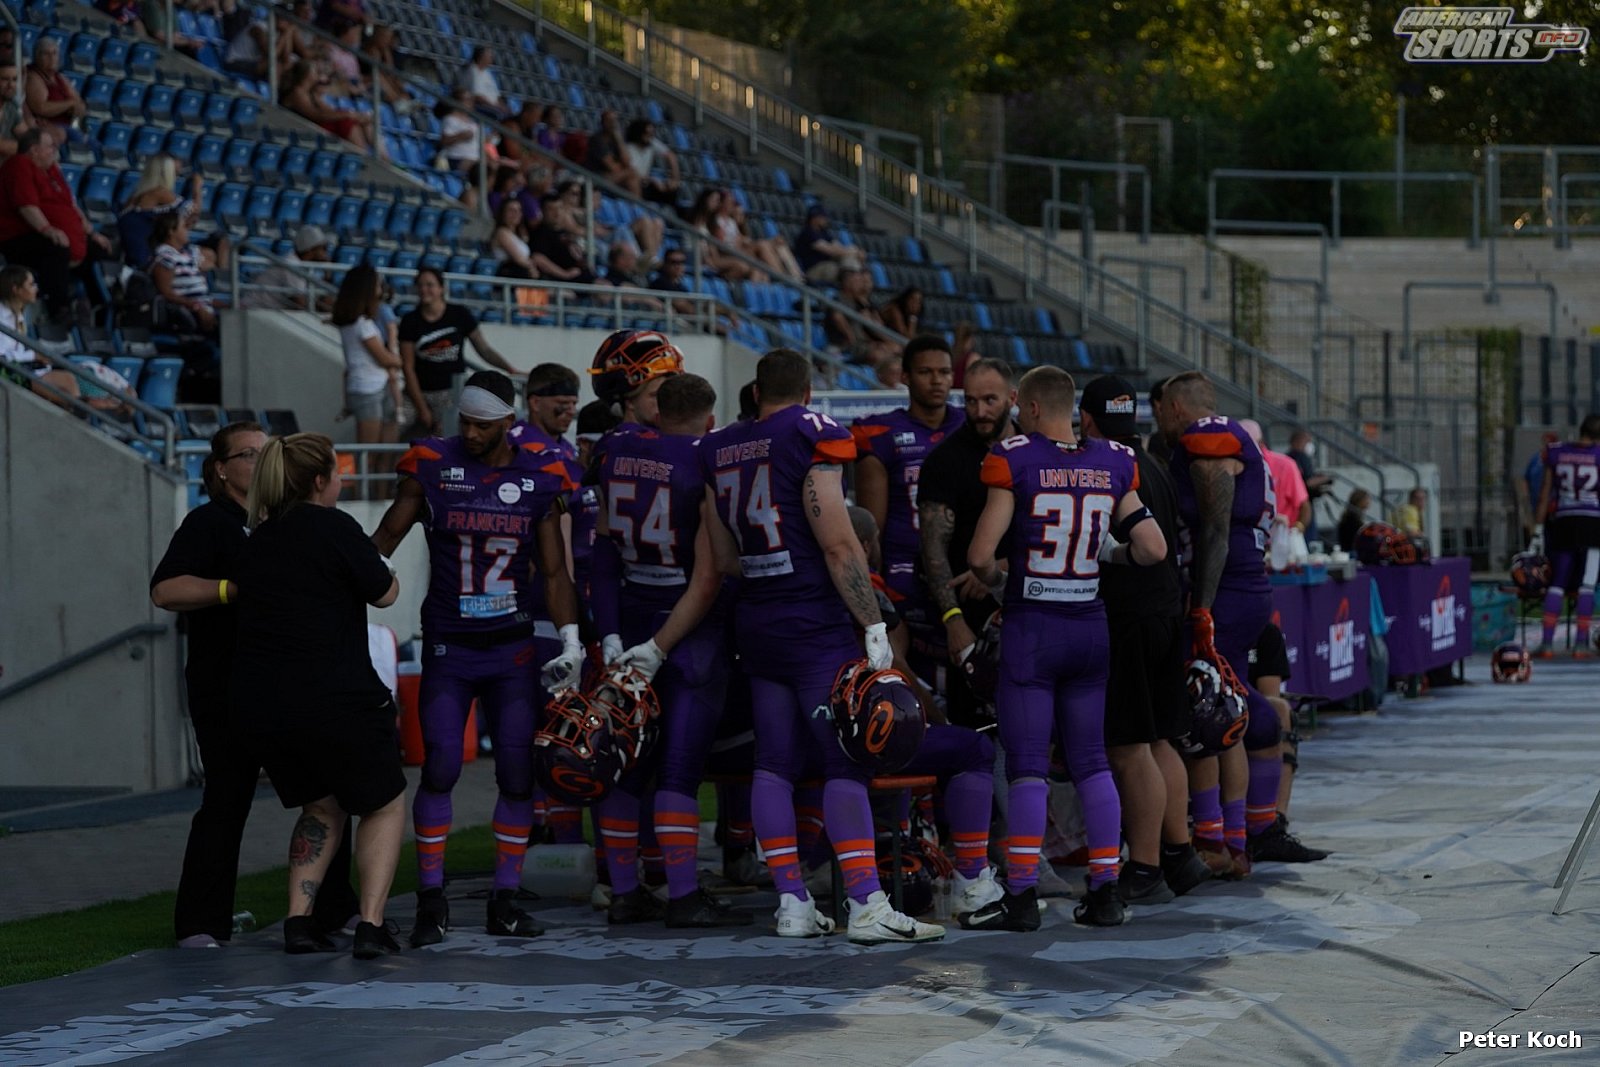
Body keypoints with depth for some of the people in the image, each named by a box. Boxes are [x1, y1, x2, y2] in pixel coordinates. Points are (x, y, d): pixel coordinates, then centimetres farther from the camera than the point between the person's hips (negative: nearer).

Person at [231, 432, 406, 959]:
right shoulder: (333, 527, -9)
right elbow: (385, 593, -3)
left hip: (258, 702, 6)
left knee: (320, 806, 26)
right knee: (384, 803, 13)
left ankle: (298, 920, 12)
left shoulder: (259, 539, 10)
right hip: (333, 699, -6)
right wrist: (373, 558, 18)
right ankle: (370, 924, -1)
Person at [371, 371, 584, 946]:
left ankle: (505, 899, 9)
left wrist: (570, 640, -2)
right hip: (448, 648, -2)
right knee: (440, 768, -10)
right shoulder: (433, 466, -4)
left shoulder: (539, 476, 1)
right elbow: (382, 542, 3)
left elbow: (554, 571, 5)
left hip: (512, 650, 2)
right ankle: (431, 900, -1)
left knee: (519, 772, -1)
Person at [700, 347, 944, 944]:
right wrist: (874, 626, -11)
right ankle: (866, 906, -14)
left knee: (774, 761, 8)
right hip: (816, 626, -7)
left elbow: (722, 554, 15)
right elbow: (838, 545, -14)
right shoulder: (813, 438, -9)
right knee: (846, 762, -8)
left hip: (756, 625, 7)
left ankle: (792, 902, 7)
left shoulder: (717, 452, 11)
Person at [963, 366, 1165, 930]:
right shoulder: (1113, 465, 3)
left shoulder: (1014, 460, -10)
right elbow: (1152, 549, 2)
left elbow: (980, 555, -14)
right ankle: (1105, 892, 10)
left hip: (1029, 629, -4)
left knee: (1027, 765, -2)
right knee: (1091, 762, 11)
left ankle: (1021, 895, -4)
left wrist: (995, 577, 8)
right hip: (1090, 627, 4)